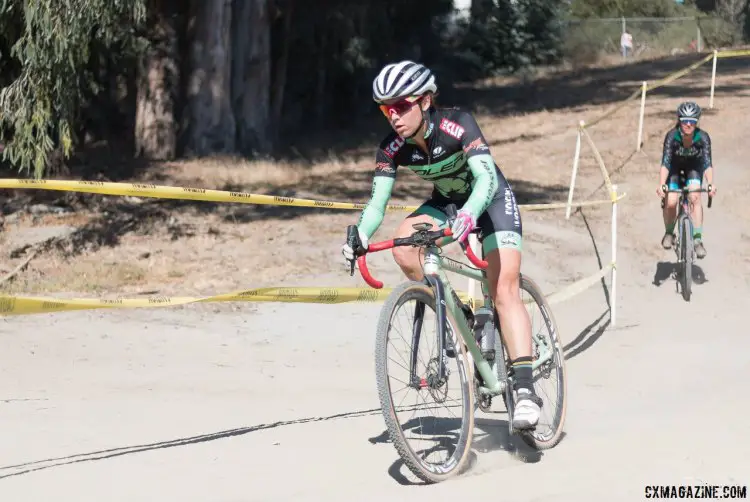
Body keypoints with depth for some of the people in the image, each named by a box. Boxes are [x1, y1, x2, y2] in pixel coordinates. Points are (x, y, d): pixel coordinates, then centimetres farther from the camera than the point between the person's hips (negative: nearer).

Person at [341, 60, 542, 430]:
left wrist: (467, 216, -60)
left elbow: (486, 177, -41)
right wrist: (359, 236, -41)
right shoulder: (392, 148, -18)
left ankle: (525, 388, -22)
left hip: (491, 199, -5)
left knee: (504, 291, -19)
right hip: (447, 201, 5)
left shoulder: (456, 124, -31)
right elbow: (377, 202, -20)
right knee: (402, 246, -24)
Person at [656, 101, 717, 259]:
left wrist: (711, 184, -52)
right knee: (671, 202, -18)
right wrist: (661, 185, -52)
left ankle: (697, 239, -19)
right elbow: (665, 163, -37)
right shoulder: (672, 136, -32)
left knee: (695, 198, -24)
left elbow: (707, 163, -35)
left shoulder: (703, 137, -30)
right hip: (675, 167, 0)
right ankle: (669, 233, 10)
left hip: (694, 167, 0)